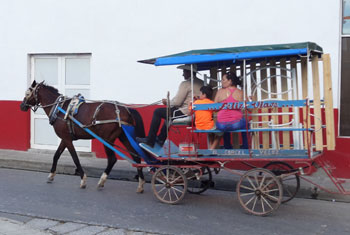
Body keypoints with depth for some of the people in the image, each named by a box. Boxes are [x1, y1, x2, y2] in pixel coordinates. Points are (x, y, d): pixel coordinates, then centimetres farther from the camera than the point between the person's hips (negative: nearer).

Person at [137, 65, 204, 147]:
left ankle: (150, 141, 10)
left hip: (184, 113, -9)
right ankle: (160, 139, 35)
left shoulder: (185, 84, -16)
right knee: (169, 110, 31)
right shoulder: (202, 83, 9)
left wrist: (167, 102, 4)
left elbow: (177, 102, -17)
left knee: (157, 112, 5)